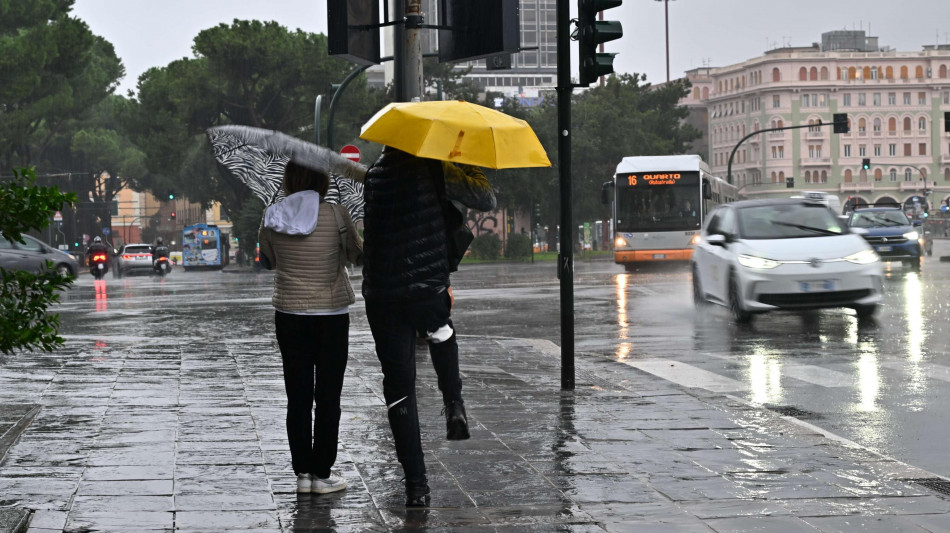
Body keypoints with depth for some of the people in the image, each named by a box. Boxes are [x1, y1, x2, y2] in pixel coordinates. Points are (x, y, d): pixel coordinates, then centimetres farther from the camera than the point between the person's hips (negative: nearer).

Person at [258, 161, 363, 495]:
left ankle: (302, 473, 11)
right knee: (328, 397, 5)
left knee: (298, 397, 9)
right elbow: (357, 254, 5)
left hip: (289, 315, 2)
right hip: (331, 314, -2)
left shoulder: (273, 219, -4)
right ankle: (322, 474, 6)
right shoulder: (335, 216, -10)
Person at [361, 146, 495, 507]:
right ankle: (454, 403, 20)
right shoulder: (432, 170, -7)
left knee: (399, 388, 7)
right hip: (429, 291, -2)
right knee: (442, 336, 36)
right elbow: (486, 200, -4)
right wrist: (468, 167, 13)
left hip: (380, 298, 2)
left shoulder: (372, 176, 6)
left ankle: (416, 484, 5)